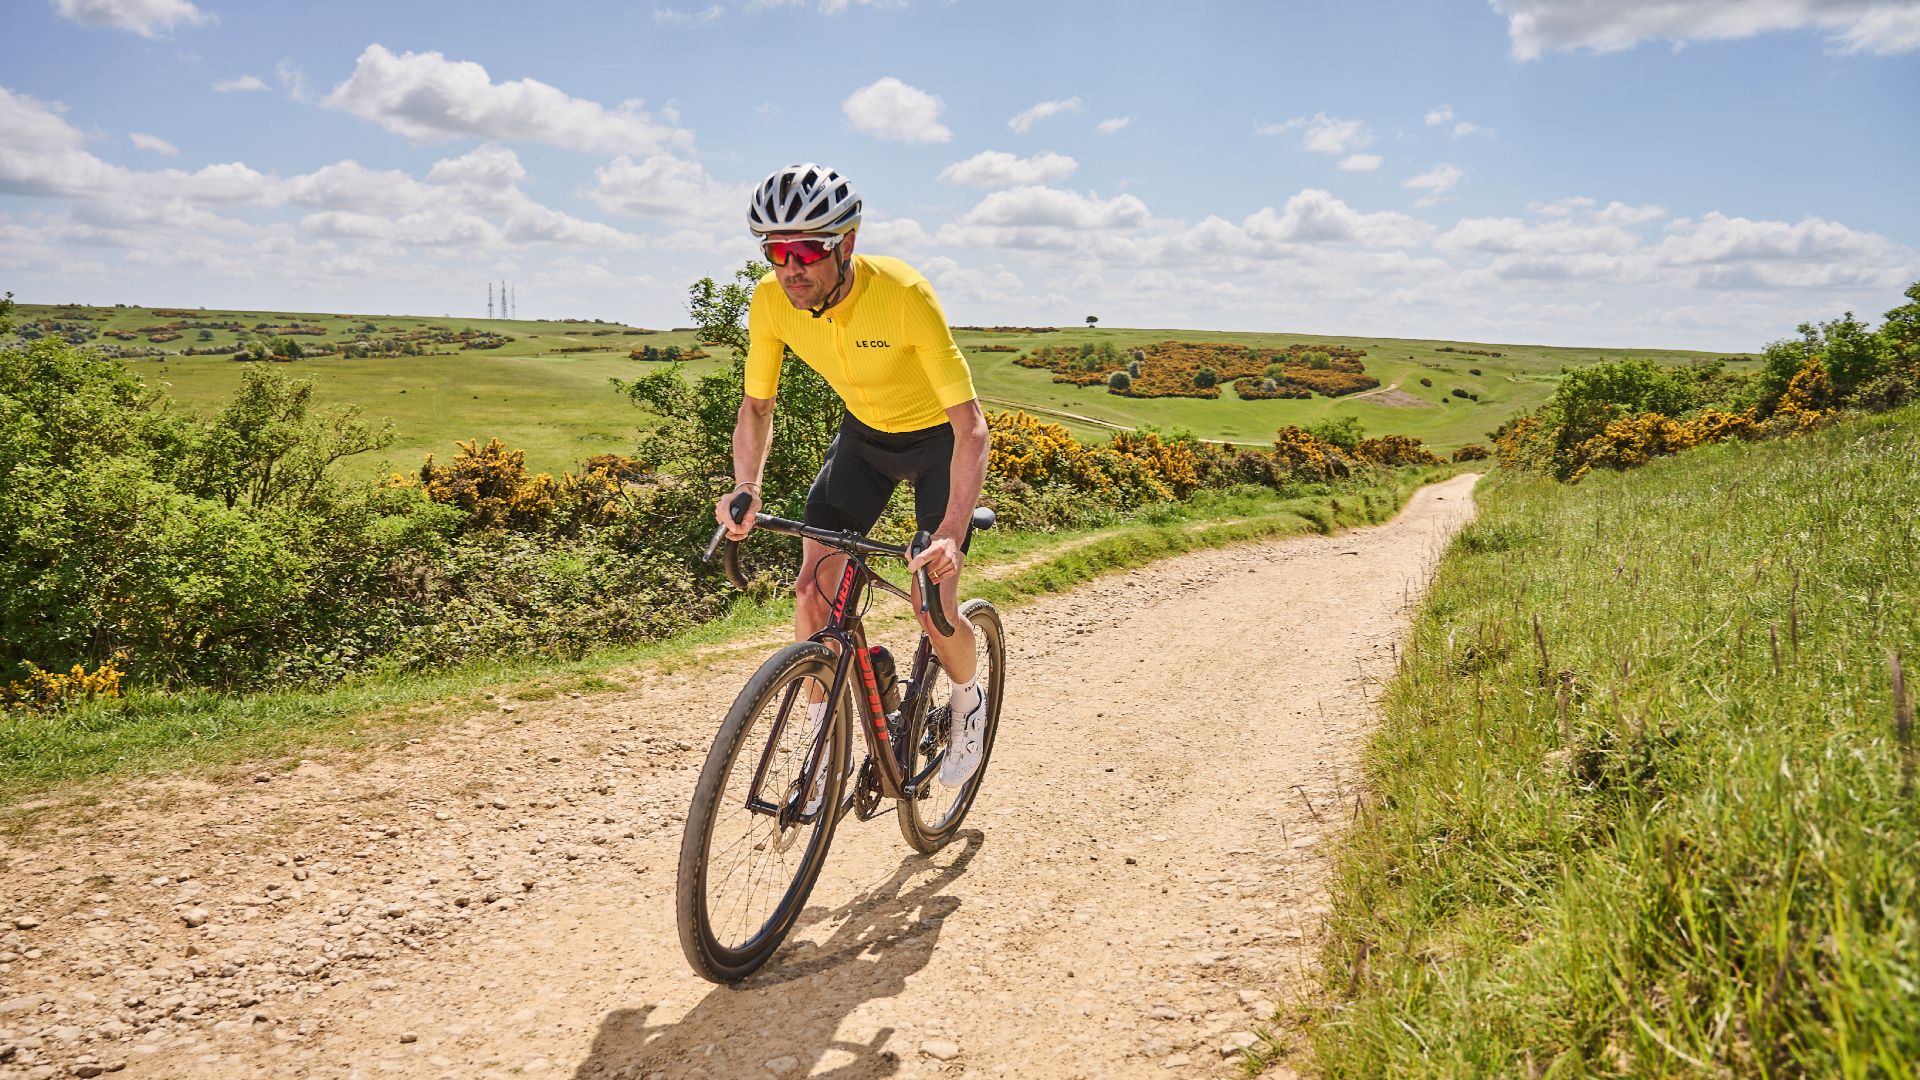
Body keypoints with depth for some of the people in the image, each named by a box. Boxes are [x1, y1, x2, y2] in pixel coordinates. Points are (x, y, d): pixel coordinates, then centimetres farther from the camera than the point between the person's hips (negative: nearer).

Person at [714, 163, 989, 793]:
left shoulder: (903, 295, -35)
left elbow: (971, 426, -35)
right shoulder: (771, 300, -21)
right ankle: (826, 741, 10)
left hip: (938, 439, -4)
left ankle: (968, 702, 23)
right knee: (814, 586, -8)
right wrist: (746, 488, -26)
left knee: (932, 604, -11)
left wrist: (951, 534, -46)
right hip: (865, 434, 4)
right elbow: (756, 405, -7)